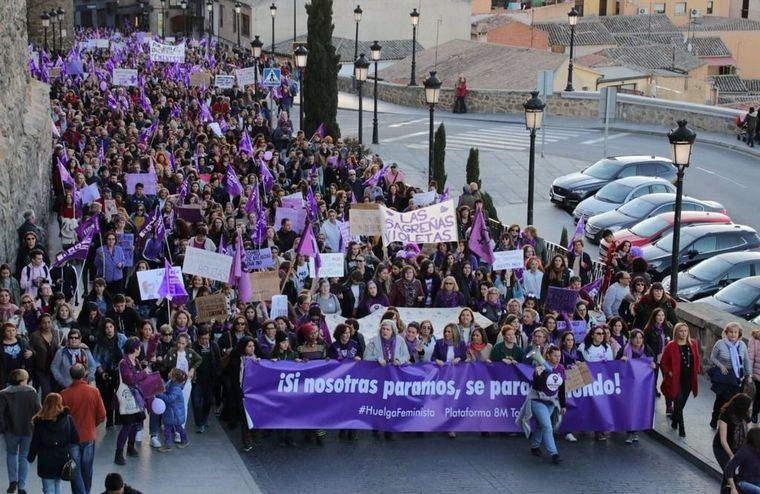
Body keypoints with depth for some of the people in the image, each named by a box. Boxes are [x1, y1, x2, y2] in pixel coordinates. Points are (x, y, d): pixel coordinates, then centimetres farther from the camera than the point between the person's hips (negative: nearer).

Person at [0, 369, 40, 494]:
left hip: (11, 431, 0)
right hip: (29, 430, 0)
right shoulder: (31, 392, -6)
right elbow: (38, 410, -7)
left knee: (11, 453, 23)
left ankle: (13, 480, 11)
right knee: (24, 456, 11)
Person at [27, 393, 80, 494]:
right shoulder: (68, 419, -6)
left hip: (46, 460, -3)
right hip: (62, 458, 3)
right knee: (57, 484, 22)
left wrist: (31, 456, 8)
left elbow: (35, 442, -5)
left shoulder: (40, 422, -10)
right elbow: (75, 439, -4)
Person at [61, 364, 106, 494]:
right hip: (89, 436, 3)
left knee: (75, 471, 6)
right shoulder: (94, 391, -11)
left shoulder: (64, 394, -17)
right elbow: (101, 416, -5)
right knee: (87, 470, 19)